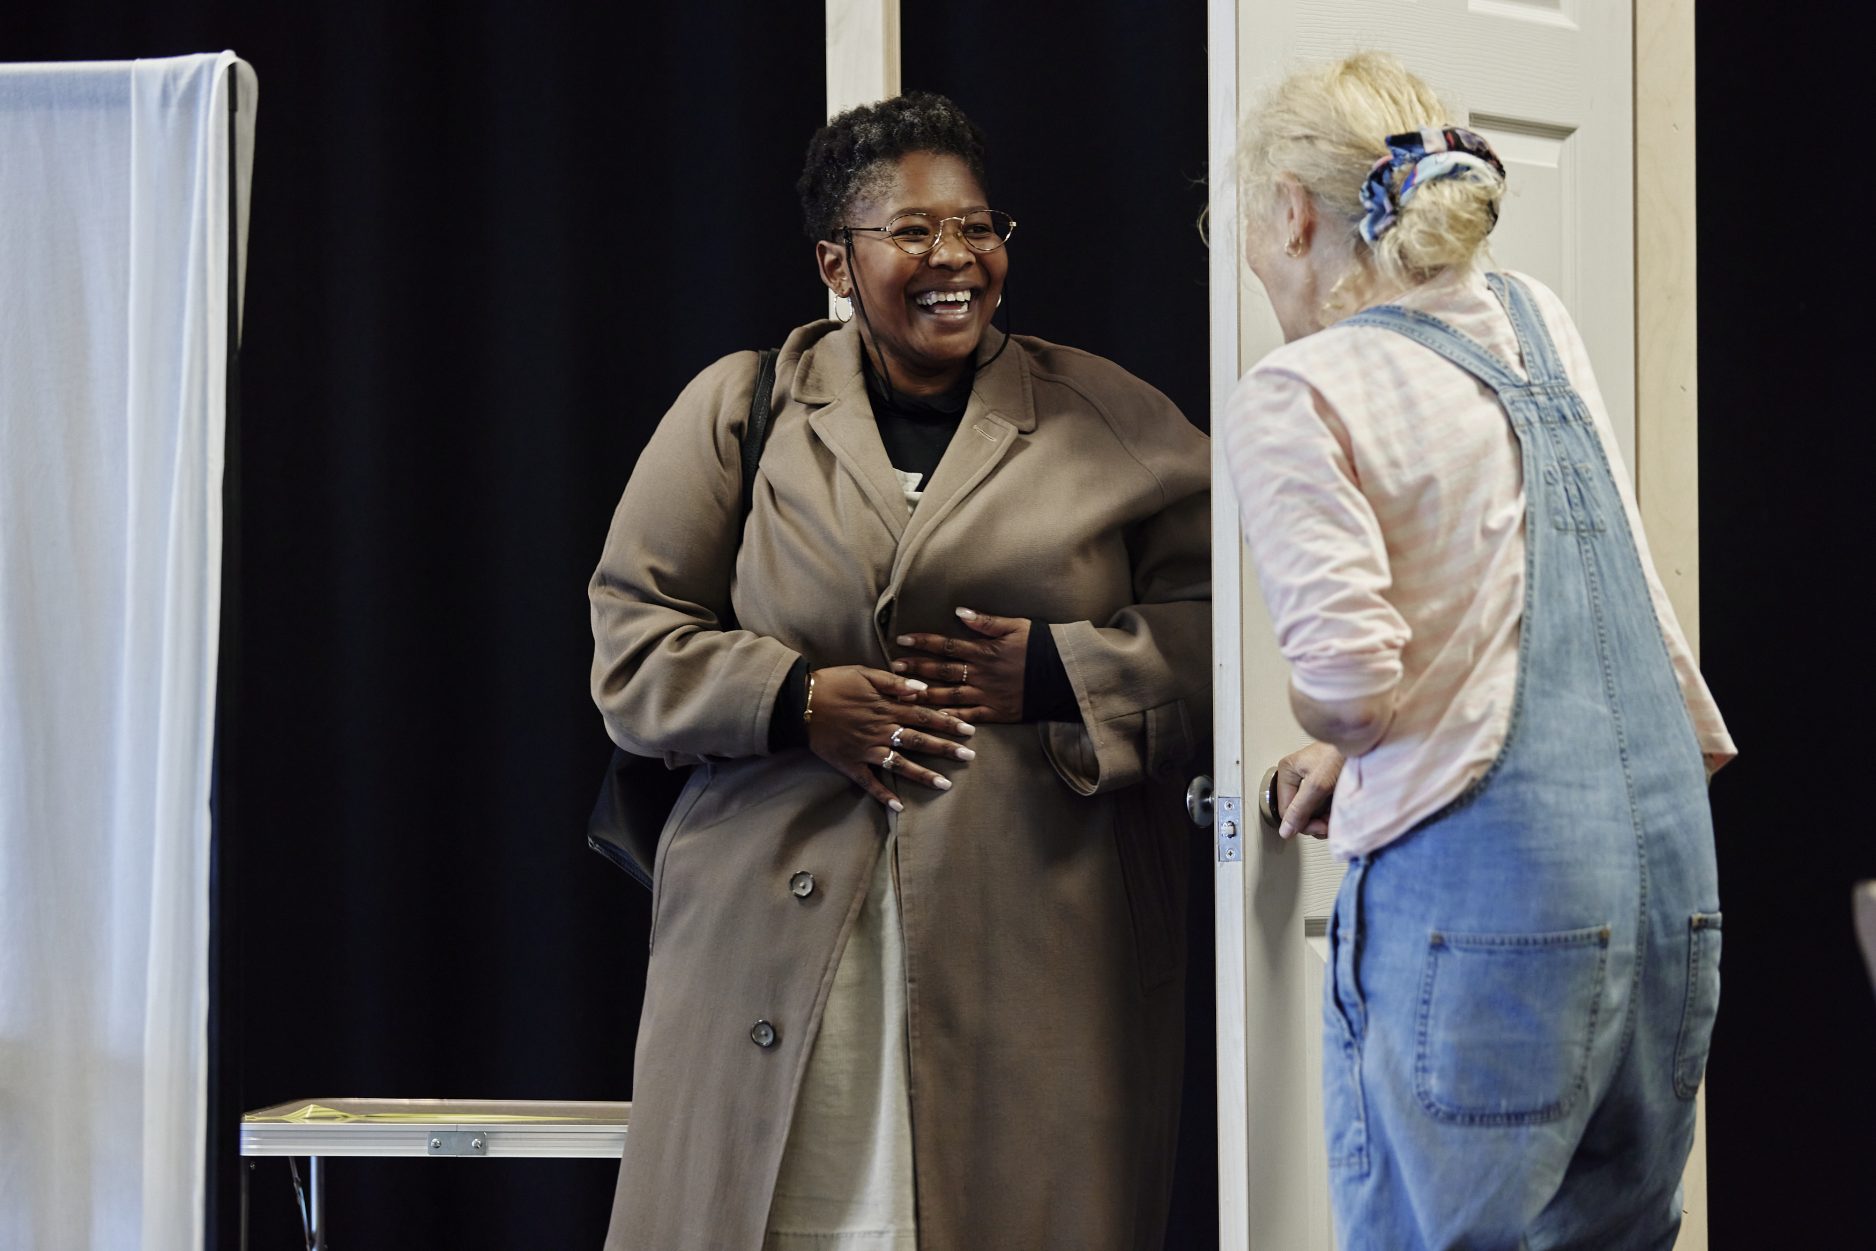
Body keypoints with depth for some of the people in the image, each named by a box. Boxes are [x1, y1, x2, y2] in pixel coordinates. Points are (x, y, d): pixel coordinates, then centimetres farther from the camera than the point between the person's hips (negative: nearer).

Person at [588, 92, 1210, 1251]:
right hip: (780, 931, 0)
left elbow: (1222, 625, 4)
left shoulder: (1113, 424, 8)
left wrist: (1053, 672, -10)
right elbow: (633, 642, 8)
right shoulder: (737, 411, 10)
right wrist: (799, 702, -8)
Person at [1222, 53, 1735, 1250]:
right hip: (1675, 869, 7)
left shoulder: (1298, 393, -6)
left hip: (1479, 887, -7)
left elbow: (1349, 677, -15)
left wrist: (1337, 748, 4)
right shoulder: (1540, 321, 14)